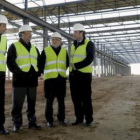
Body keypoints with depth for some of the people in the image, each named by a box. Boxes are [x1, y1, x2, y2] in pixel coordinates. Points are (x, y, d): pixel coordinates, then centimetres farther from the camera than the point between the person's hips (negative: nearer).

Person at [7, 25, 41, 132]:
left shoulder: (34, 48, 20)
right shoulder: (14, 46, 3)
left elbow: (39, 61, 24)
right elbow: (10, 62, -6)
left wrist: (38, 72, 9)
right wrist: (18, 72, -15)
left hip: (32, 79, 5)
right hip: (20, 79, -5)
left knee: (32, 102, 10)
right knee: (18, 103, -1)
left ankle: (32, 122, 20)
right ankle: (17, 124, 9)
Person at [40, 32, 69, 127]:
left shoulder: (64, 51, 12)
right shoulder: (45, 50, 4)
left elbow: (67, 64, 17)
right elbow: (41, 64, 2)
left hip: (61, 78, 2)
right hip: (49, 78, -2)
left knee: (61, 100, 9)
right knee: (49, 100, 3)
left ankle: (61, 118, 22)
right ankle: (49, 120, 13)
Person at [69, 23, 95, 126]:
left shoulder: (89, 44, -5)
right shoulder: (73, 45, 17)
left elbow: (89, 59, -16)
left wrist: (76, 66, -20)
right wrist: (71, 68, 12)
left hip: (84, 74, -6)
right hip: (73, 74, 6)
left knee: (86, 98, 0)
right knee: (76, 98, 8)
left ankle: (89, 118, 13)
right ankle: (79, 118, 19)